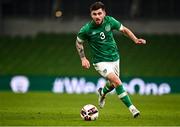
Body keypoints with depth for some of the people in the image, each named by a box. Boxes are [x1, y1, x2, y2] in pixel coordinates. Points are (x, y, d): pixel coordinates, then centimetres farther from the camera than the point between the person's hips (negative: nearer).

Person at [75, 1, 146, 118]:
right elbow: (79, 42, 1)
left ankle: (102, 93, 57)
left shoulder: (109, 21, -11)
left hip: (115, 58, 5)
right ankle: (131, 107, -17)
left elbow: (124, 29, 3)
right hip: (101, 61, -5)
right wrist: (83, 59, -6)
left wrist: (135, 40, -11)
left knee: (112, 84, 22)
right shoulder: (86, 29, -18)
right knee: (117, 82, -23)